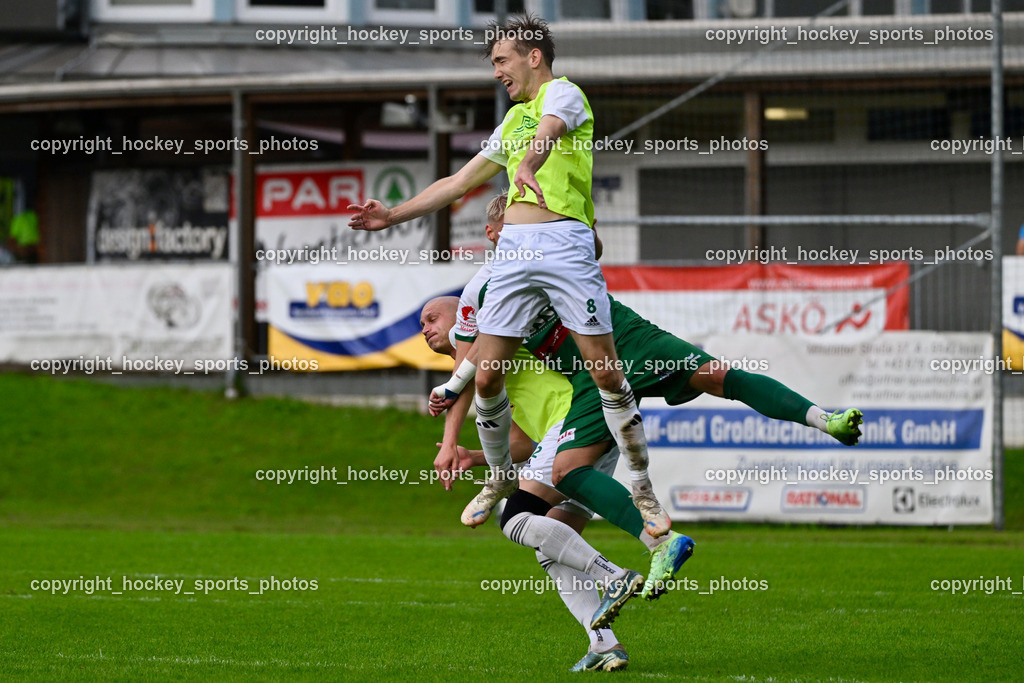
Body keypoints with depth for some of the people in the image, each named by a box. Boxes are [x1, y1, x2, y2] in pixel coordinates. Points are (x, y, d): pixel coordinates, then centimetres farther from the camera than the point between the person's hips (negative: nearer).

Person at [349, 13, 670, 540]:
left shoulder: (562, 92, 4)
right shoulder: (512, 121, 29)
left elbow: (549, 129, -20)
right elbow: (459, 182, 34)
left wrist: (527, 165, -42)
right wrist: (392, 216, 30)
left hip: (565, 241, -7)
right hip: (514, 249, 7)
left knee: (606, 372, -11)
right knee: (486, 377, 1)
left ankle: (642, 490, -3)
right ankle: (500, 478, 22)